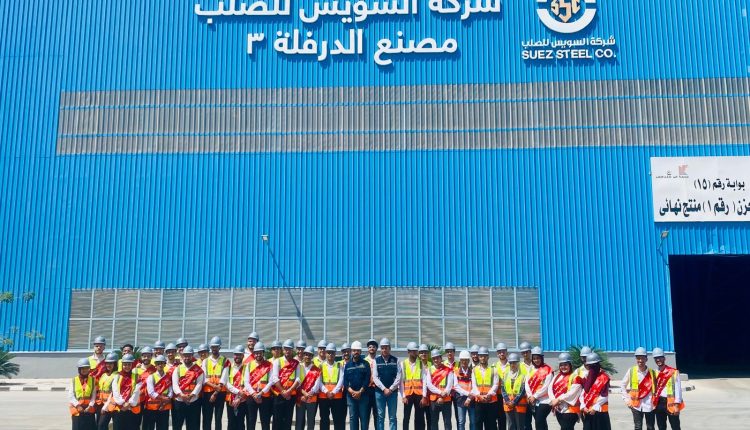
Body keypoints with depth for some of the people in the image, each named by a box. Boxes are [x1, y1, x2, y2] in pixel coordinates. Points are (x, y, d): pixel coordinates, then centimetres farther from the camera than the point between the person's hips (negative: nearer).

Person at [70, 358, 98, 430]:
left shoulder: (93, 380, 5)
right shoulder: (74, 380, 4)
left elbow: (94, 395, 0)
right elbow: (70, 395, -1)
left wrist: (90, 405, -12)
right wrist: (77, 405, -11)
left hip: (89, 410, 0)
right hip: (77, 409, 0)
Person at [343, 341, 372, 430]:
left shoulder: (365, 364, 4)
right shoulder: (347, 365, 10)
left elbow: (367, 379, -4)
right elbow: (345, 381, 5)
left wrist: (360, 392, -12)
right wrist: (352, 392, -9)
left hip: (363, 395, -2)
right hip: (351, 395, 2)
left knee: (364, 417, -1)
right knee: (352, 417, 4)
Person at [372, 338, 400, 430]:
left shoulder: (396, 360, 4)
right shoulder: (376, 361, 5)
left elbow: (398, 377, -1)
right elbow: (375, 377, -1)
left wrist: (390, 389, -10)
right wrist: (384, 389, -10)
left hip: (393, 392, 0)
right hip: (379, 392, 0)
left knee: (392, 417, 3)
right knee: (380, 416, 4)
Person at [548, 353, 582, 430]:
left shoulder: (575, 377, -7)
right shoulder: (556, 377, 14)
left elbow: (572, 392, -18)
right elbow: (550, 388, 3)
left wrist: (558, 399, -18)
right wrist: (553, 400, -14)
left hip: (570, 409, -7)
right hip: (558, 409, 7)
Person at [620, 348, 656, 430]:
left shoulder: (652, 372, -1)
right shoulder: (631, 371, -2)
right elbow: (622, 385, 7)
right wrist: (626, 399, 1)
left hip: (649, 405, 1)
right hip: (636, 404, -1)